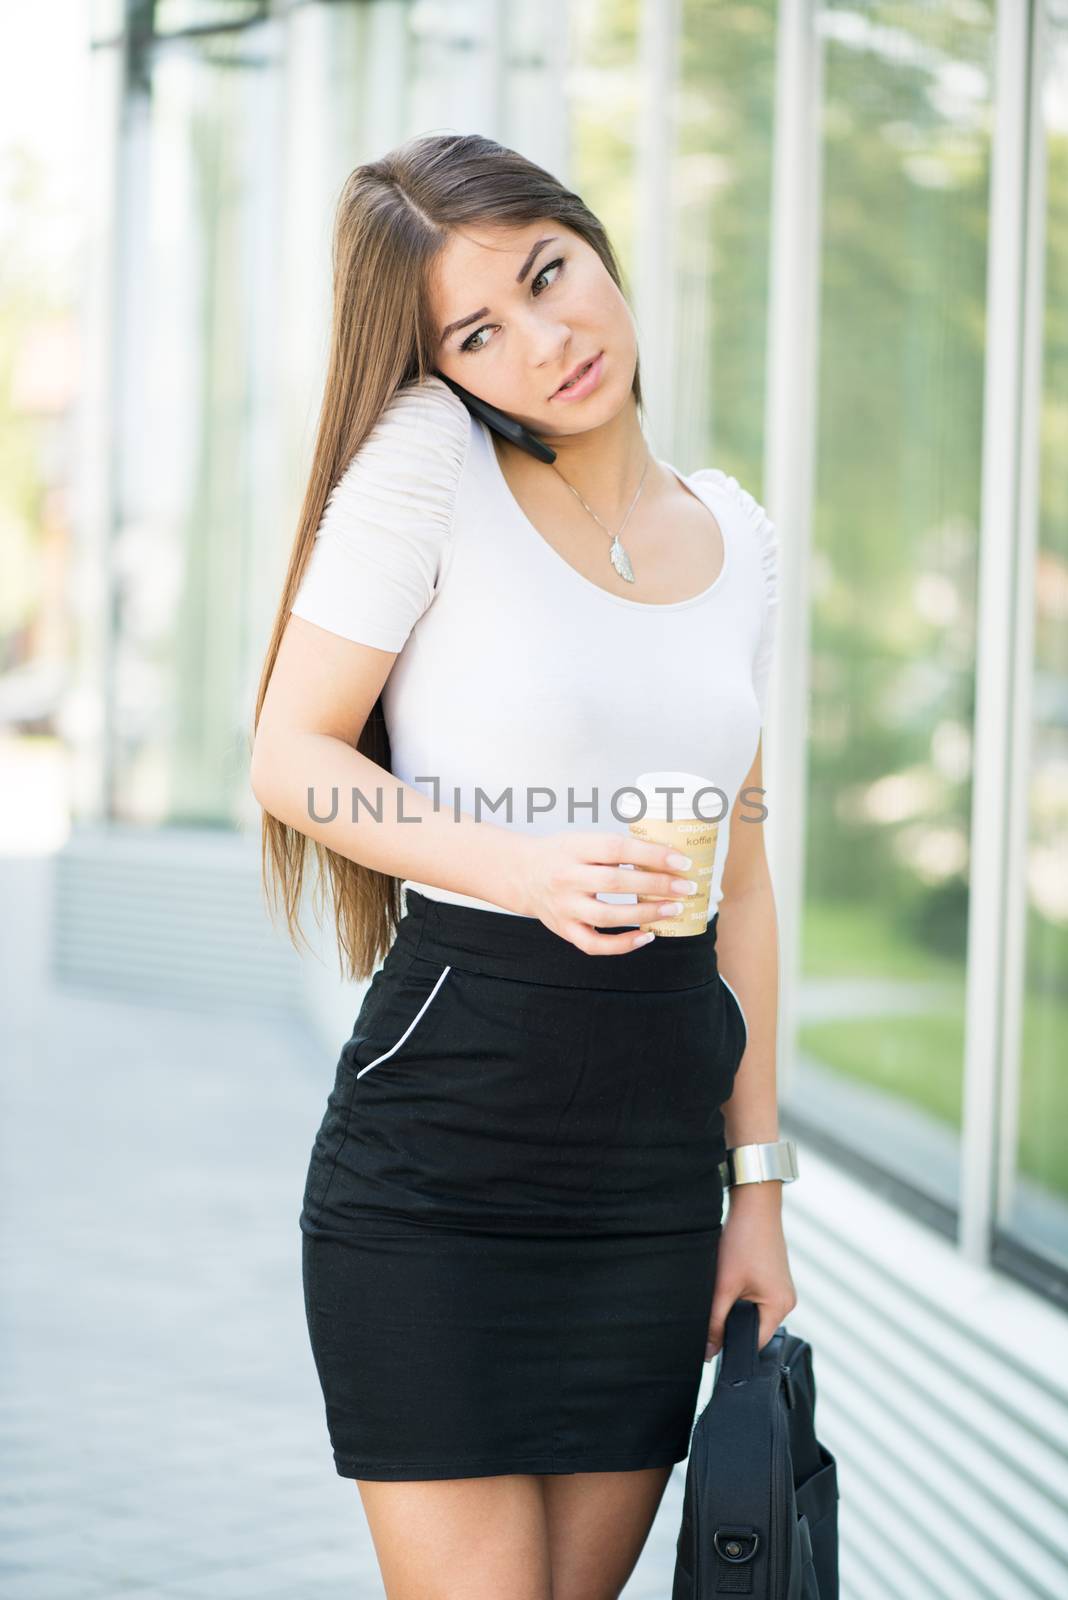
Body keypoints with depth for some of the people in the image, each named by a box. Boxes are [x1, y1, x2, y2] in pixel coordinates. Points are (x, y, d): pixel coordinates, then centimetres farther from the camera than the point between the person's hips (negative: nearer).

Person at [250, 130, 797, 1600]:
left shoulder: (736, 534, 9)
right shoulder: (429, 458, -6)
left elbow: (740, 881, 13)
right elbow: (291, 758, -6)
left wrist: (757, 1190, 11)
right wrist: (526, 866, -22)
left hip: (655, 1172, 5)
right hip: (438, 1151, -5)